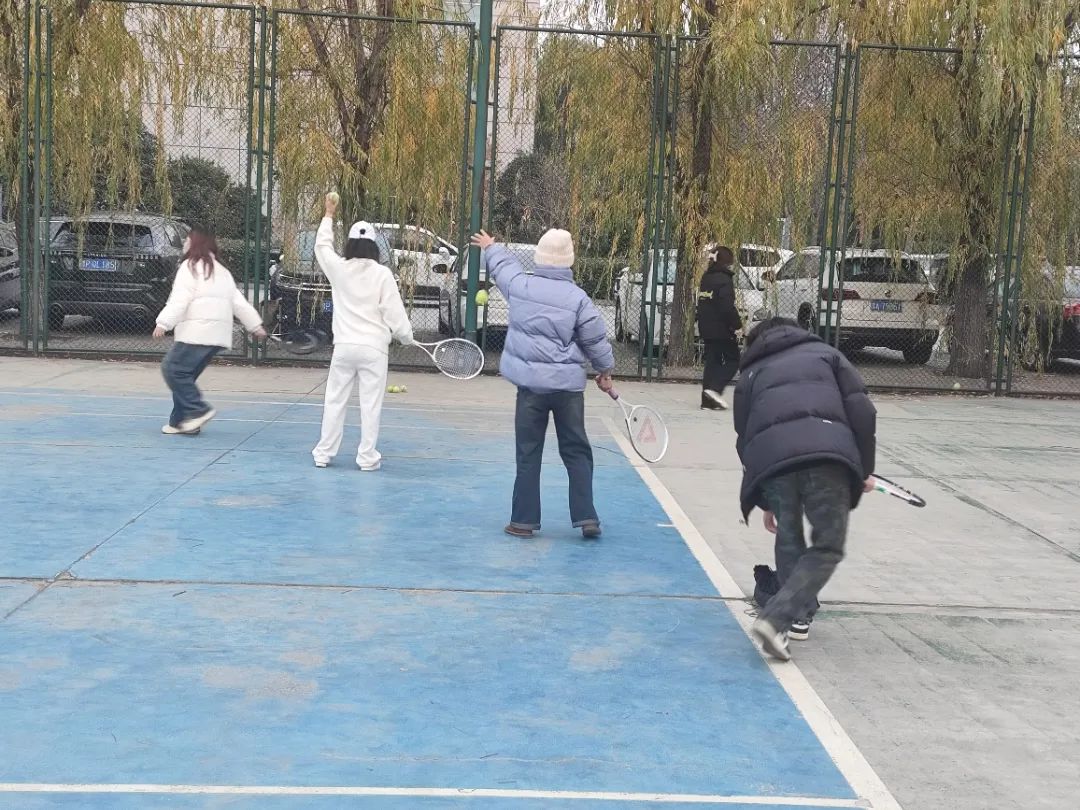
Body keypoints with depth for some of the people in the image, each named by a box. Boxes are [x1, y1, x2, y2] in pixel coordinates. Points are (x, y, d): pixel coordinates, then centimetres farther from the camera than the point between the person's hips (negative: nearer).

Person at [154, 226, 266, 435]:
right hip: (217, 335, 9)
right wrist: (255, 325, 24)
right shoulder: (221, 271, 22)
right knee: (185, 374, 13)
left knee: (173, 369, -6)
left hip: (197, 333, -9)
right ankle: (181, 421, 12)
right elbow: (239, 302, 22)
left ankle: (198, 410, -10)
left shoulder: (191, 267, -4)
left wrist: (163, 323, -18)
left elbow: (179, 300, -15)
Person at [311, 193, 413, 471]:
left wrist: (329, 215, 31)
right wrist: (406, 337, 8)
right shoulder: (382, 274, -6)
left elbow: (322, 246, 23)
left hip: (344, 346, 3)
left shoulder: (339, 269, 2)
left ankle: (324, 453, 15)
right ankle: (367, 457, 3)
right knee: (370, 404, 1)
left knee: (335, 401, 10)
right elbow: (394, 312, -7)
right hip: (374, 347, -2)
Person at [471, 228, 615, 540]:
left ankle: (524, 520, 10)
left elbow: (502, 265, 22)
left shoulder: (519, 284, -1)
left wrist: (490, 247, 44)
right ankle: (587, 518, 7)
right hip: (568, 384, -1)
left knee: (529, 455, 7)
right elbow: (596, 340, 1)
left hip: (531, 383, 1)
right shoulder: (577, 298, -5)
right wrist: (605, 371, 18)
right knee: (577, 453, 9)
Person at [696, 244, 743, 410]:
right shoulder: (725, 280, -15)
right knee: (733, 360, 3)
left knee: (712, 361, 11)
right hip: (722, 330, -8)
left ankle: (707, 400, 7)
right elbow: (728, 307, -20)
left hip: (706, 329, 8)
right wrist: (737, 325, -14)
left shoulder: (706, 278, 12)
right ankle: (715, 388, -14)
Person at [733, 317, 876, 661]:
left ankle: (799, 614, 29)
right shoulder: (825, 353, 30)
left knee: (789, 539, 24)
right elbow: (861, 409, 14)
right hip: (827, 453, -2)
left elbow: (744, 439, 28)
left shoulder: (751, 373, 33)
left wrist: (766, 504, 35)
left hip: (769, 458, 2)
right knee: (828, 547, 6)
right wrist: (865, 468, 17)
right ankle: (776, 618, -8)